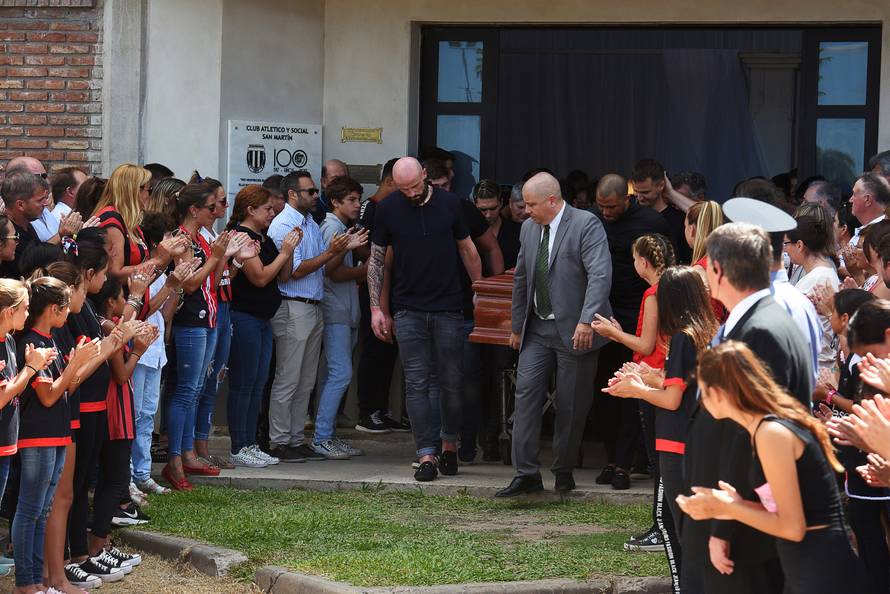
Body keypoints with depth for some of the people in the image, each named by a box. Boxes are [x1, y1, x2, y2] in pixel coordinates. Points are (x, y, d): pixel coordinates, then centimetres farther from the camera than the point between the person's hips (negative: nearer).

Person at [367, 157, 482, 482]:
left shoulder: (449, 204, 0)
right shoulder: (388, 209, 0)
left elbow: (468, 250, 11)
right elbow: (376, 260, 7)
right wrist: (376, 309, 2)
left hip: (449, 309, 0)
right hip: (409, 311, 0)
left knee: (452, 382, 4)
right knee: (416, 383, -4)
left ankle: (449, 444, 22)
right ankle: (426, 455, -3)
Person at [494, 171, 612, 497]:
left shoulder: (587, 225, -13)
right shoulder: (529, 228, 9)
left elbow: (600, 275, -23)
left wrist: (586, 321, -32)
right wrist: (517, 326, 21)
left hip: (575, 331, -6)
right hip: (538, 329, 6)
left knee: (571, 405, 2)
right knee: (526, 393, -4)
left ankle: (564, 471, 18)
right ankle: (527, 474, -4)